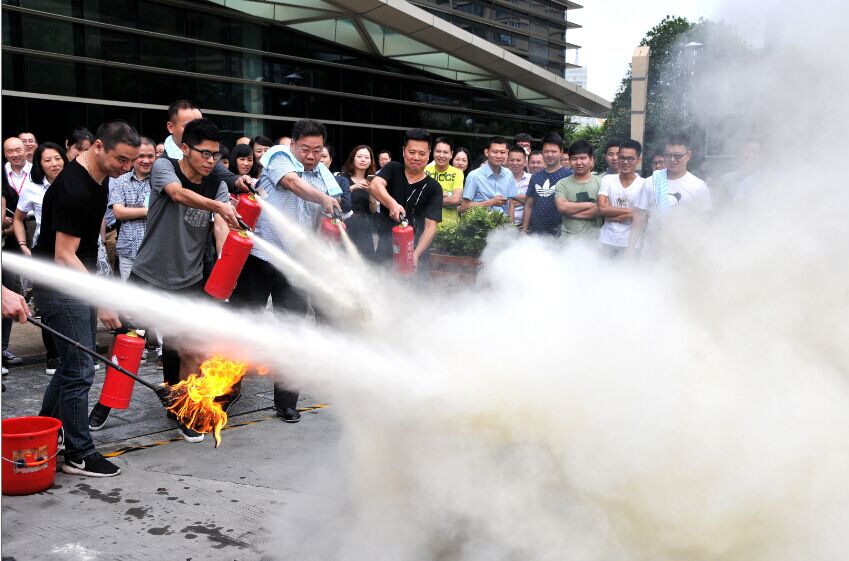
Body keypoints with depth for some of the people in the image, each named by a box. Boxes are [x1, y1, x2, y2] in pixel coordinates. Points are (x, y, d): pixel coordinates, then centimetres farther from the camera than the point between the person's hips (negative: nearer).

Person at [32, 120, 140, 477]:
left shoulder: (99, 177, 5)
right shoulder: (73, 190, -26)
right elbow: (64, 256, -27)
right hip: (58, 284, -10)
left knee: (74, 364, 17)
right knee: (80, 370, -7)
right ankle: (79, 455, 3)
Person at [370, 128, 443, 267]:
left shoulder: (433, 188, -4)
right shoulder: (393, 169, 2)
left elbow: (430, 226, -11)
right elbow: (375, 185, -17)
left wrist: (416, 255, -26)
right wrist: (392, 204, -37)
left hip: (412, 252, -1)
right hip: (384, 250, 1)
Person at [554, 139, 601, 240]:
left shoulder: (600, 183, 1)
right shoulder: (562, 184, 6)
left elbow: (601, 209, -11)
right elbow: (562, 207, -9)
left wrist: (571, 210, -9)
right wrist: (588, 205, -9)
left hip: (593, 239, -1)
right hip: (567, 239, 1)